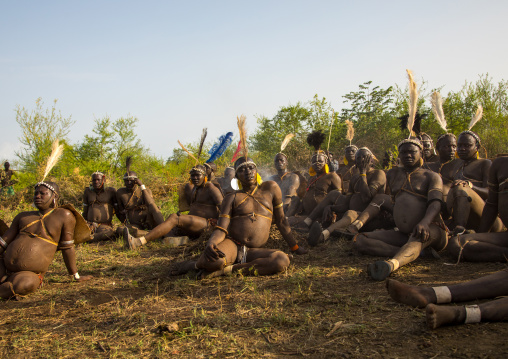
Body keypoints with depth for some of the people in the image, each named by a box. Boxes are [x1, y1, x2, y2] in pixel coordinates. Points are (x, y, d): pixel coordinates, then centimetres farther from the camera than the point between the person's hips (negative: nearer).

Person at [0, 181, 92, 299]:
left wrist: (76, 276, 5)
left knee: (26, 284, -37)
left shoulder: (64, 216, -1)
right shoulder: (23, 217, 13)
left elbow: (67, 248, 2)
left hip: (31, 274, -3)